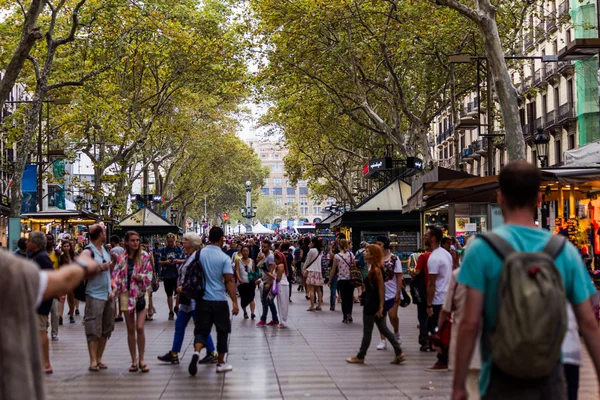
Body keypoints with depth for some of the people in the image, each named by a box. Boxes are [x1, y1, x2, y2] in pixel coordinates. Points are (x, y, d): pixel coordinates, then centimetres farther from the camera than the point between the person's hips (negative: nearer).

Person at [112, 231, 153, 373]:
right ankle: (133, 361, 14)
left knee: (140, 328, -10)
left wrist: (141, 277, -17)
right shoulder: (121, 258, 5)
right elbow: (116, 276, 3)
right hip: (126, 295, 2)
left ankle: (141, 360, 2)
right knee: (130, 329, 6)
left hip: (141, 294, -2)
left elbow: (149, 274, 2)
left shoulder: (144, 256, 1)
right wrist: (114, 292, -9)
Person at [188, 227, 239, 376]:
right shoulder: (224, 258, -10)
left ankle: (196, 352, -23)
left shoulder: (198, 254, 1)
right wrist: (235, 302, -16)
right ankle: (220, 363, 19)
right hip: (219, 301, -3)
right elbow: (229, 281, -16)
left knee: (201, 330, 6)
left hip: (202, 299, 3)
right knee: (222, 331, 13)